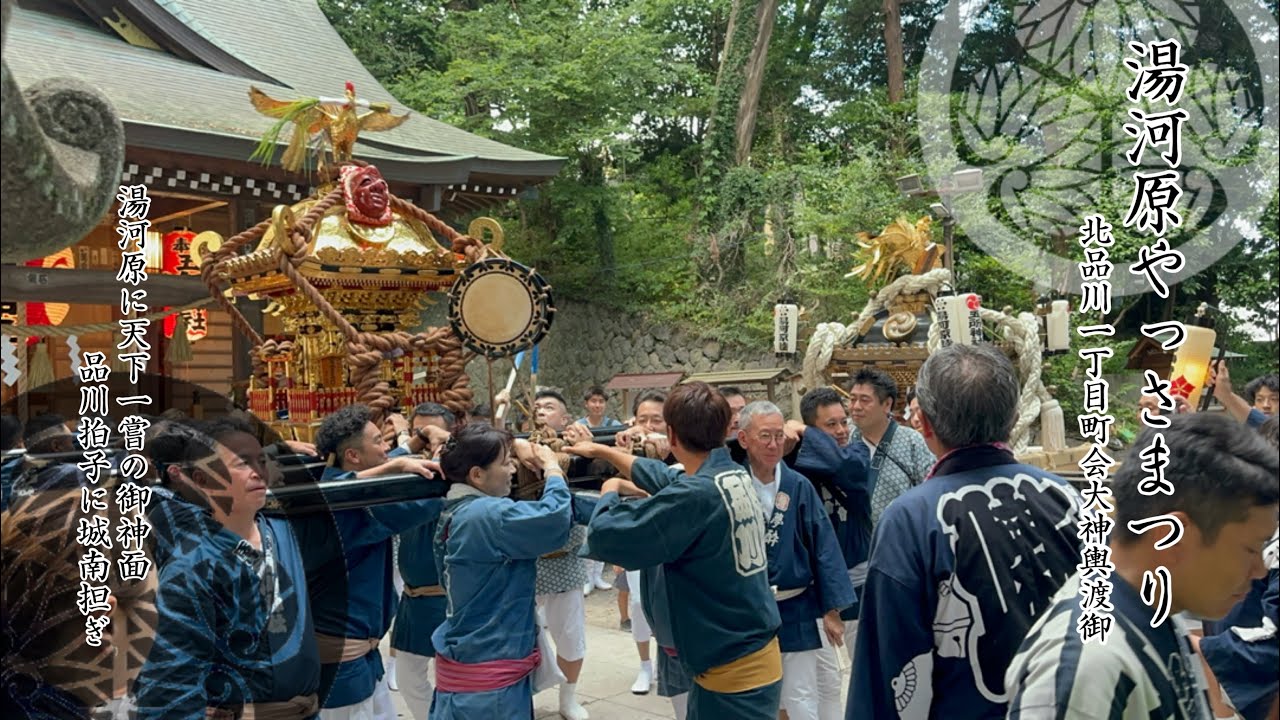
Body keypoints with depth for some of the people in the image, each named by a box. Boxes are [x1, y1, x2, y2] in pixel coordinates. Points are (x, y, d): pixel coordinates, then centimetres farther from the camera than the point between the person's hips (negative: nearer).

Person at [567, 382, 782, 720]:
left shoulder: (694, 495, -26)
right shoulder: (735, 475, 2)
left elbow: (605, 537, -20)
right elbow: (665, 477, 20)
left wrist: (610, 492, 1)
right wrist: (601, 450, 31)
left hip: (731, 672, -9)